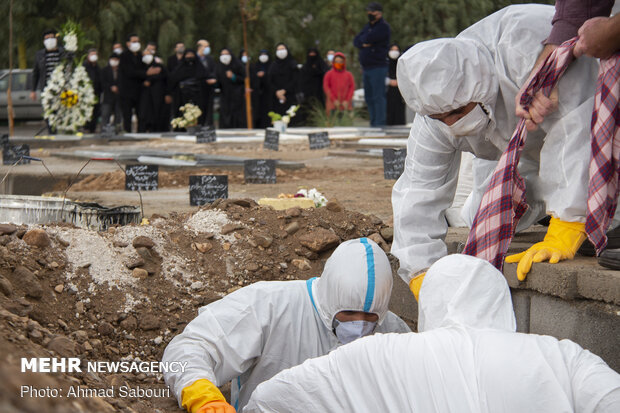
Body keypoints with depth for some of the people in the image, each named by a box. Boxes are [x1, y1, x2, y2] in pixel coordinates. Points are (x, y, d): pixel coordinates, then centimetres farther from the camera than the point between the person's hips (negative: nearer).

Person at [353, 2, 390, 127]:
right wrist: (362, 44, -6)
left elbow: (369, 38, -19)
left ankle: (380, 124, -11)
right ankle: (373, 123, 17)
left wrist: (363, 39, 3)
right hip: (366, 68, 9)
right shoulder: (368, 27, 21)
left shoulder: (383, 27, -7)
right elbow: (356, 41, 15)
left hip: (378, 67, -9)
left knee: (378, 97, -11)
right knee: (369, 98, 11)